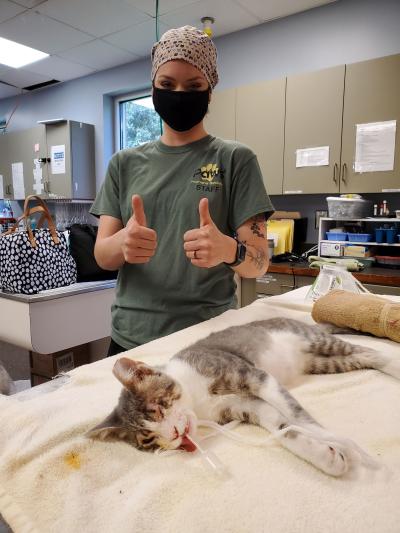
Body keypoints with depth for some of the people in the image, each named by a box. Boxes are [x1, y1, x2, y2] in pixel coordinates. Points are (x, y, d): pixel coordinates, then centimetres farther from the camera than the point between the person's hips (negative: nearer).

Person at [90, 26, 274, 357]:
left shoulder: (235, 159, -5)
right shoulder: (124, 163, 4)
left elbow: (259, 264, -8)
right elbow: (102, 256, 0)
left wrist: (229, 250, -30)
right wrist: (123, 243, -23)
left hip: (207, 340, -2)